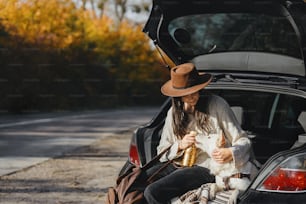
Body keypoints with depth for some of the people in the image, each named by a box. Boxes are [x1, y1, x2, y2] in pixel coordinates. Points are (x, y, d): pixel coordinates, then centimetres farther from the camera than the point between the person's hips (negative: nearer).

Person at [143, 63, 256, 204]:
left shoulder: (216, 105, -2)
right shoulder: (174, 113, 12)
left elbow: (243, 141, -2)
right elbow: (162, 152, 12)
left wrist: (230, 153, -24)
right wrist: (180, 146, -9)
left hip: (206, 168, -6)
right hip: (181, 165, 6)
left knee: (152, 192, -25)